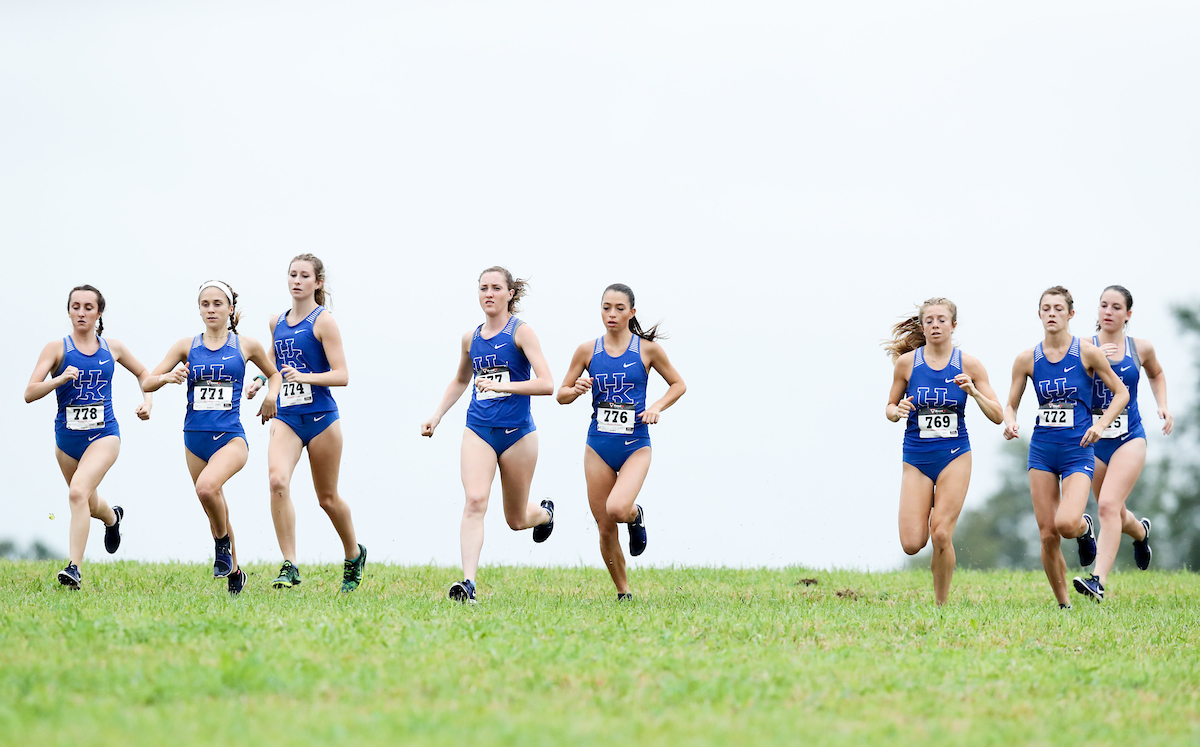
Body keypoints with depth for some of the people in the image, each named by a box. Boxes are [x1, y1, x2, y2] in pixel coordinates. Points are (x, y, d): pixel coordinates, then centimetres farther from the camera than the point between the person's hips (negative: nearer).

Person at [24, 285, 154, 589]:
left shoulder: (113, 348, 3)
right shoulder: (57, 348, -3)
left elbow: (143, 373, 23)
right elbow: (29, 394, -11)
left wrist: (147, 401, 5)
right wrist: (60, 379, -26)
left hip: (103, 434, -2)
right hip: (67, 437, 2)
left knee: (78, 492, -25)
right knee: (89, 505, 18)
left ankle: (75, 568, -27)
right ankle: (113, 517, 56)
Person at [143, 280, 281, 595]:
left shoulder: (246, 345, 4)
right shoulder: (187, 346, 7)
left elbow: (274, 373, 22)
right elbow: (147, 383, 5)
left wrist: (271, 395, 2)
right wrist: (168, 377, -16)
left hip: (230, 438, -3)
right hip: (195, 438, 4)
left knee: (207, 486, -31)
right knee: (214, 508, 10)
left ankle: (223, 541, -5)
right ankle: (234, 571, 29)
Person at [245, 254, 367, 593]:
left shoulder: (323, 321, -6)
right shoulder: (277, 323, 11)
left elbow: (341, 375, -12)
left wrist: (305, 377, -26)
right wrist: (260, 381, 12)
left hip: (319, 415, -4)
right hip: (285, 415, 4)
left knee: (327, 497, 9)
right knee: (277, 480, -22)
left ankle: (354, 555, 36)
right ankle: (289, 567, -20)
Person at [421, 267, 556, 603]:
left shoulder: (521, 332, -6)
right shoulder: (471, 338, 9)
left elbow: (546, 384, -16)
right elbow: (460, 381, 29)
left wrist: (503, 386, -25)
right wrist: (437, 415, 18)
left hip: (517, 432, -3)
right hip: (478, 430, 3)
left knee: (516, 519, 11)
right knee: (475, 501, -21)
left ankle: (544, 511, 48)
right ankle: (468, 583, -28)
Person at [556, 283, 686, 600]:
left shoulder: (647, 348, -2)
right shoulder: (587, 350, 3)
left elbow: (678, 384, 10)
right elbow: (562, 395, 9)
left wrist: (657, 407, -7)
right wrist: (577, 389, -13)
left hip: (635, 446, -2)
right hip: (599, 445, 2)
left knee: (617, 508, -26)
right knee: (605, 529, 3)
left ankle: (636, 516, 11)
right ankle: (623, 592, 22)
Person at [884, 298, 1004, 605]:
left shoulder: (968, 364, -2)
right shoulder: (907, 362, -1)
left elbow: (997, 416, -1)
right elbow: (890, 407, 11)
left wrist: (974, 391, -18)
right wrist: (897, 411, -13)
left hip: (954, 456, -1)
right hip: (916, 460, 1)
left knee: (941, 536, -13)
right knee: (912, 544, -7)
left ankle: (941, 604, 5)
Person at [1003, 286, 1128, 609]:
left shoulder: (1087, 352, -4)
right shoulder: (1027, 359, 3)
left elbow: (1121, 393, 3)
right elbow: (1011, 404, 11)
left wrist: (1100, 424, -11)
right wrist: (1010, 422, -11)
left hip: (1078, 451, -3)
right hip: (1042, 451, 3)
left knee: (1066, 524, -22)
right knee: (1047, 535, -2)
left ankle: (1085, 528, 16)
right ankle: (1063, 605, 14)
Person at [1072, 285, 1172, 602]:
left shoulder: (1140, 348, 4)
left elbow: (1156, 374, 25)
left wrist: (1162, 406, 10)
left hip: (1129, 437, -2)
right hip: (1093, 438, 2)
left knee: (1108, 505, -20)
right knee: (1115, 514, 14)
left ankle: (1099, 580, -26)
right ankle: (1141, 531, 51)